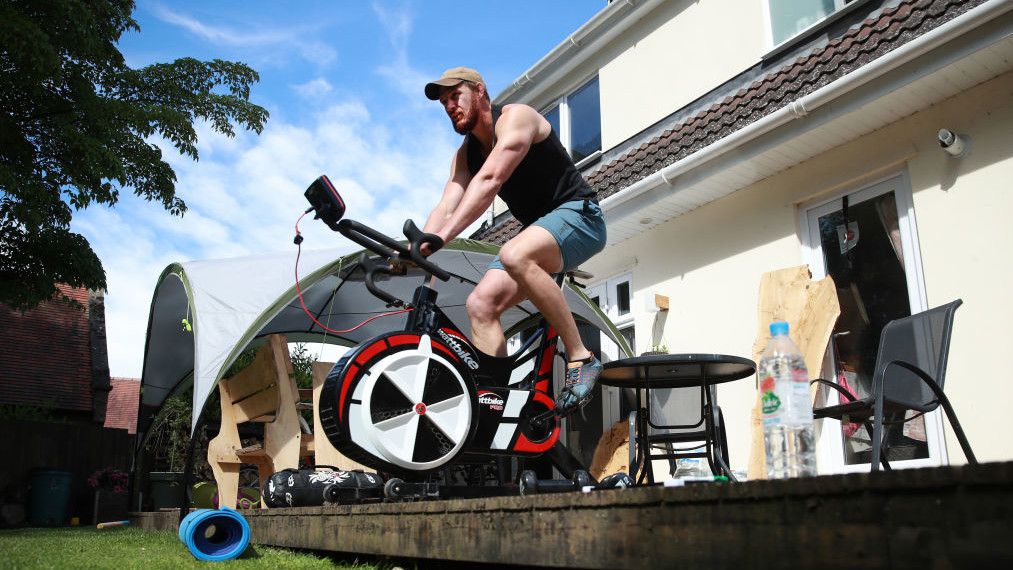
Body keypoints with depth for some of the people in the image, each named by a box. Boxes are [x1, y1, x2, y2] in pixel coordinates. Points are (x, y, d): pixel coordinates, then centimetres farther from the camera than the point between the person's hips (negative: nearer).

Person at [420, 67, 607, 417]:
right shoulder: (465, 154, 11)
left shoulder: (516, 116, -13)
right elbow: (446, 206, -3)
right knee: (481, 304, -11)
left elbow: (489, 180, -30)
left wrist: (442, 237, -40)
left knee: (514, 255, -38)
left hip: (578, 214, -8)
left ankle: (581, 358, -28)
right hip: (537, 230, 8)